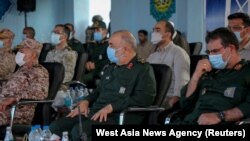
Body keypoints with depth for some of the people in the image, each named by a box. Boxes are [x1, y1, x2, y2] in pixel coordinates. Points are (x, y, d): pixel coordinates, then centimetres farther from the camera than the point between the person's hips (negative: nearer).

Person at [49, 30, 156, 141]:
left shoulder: (143, 69, -2)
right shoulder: (110, 68, 24)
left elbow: (145, 98, -16)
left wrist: (111, 107, -18)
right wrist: (85, 102, 9)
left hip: (118, 117, -8)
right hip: (96, 112, 8)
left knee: (79, 131, -32)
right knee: (56, 126, -12)